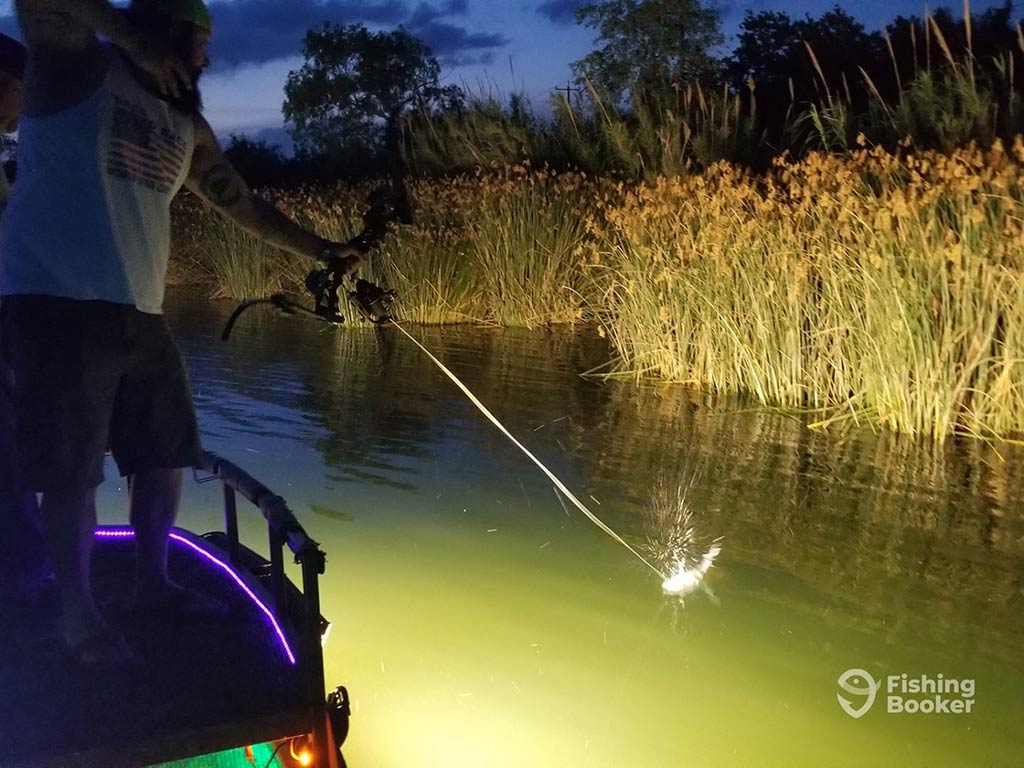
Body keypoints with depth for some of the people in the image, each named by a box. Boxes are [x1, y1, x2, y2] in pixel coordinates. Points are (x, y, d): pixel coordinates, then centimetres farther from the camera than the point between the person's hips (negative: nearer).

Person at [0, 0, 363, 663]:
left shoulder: (186, 123, 18)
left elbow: (241, 202, 22)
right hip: (58, 306, -7)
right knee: (72, 472, -3)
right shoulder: (79, 65, -1)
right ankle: (79, 614, 11)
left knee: (167, 454, 11)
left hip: (141, 314, 7)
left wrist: (321, 250, 21)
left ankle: (153, 582, 28)